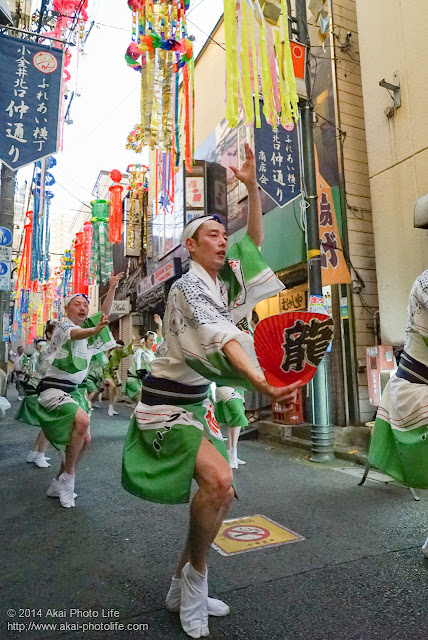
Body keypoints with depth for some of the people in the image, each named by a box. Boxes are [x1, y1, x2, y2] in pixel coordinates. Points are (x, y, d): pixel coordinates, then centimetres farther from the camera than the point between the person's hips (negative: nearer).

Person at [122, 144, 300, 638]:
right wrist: (262, 382, -48)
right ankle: (196, 575, 3)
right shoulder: (188, 287, -17)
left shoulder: (224, 282, 8)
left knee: (216, 492, 8)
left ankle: (182, 590, 26)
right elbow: (221, 338, -34)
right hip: (167, 401, -8)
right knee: (218, 481, -24)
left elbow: (256, 239, 10)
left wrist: (252, 186, 1)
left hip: (196, 401, 9)